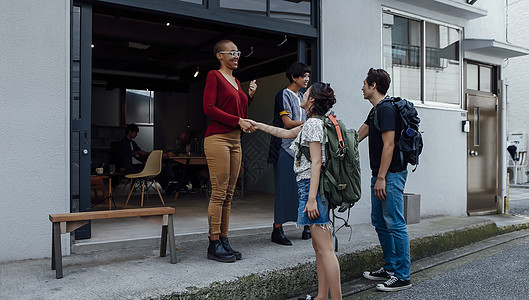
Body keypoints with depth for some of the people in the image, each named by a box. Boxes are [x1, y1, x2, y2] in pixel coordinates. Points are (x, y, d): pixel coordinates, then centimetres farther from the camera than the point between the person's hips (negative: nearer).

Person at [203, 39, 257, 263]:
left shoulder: (236, 81, 22)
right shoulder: (214, 75, 0)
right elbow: (209, 108, -12)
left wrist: (249, 96, 9)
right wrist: (238, 121, -14)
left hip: (235, 140, 8)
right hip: (218, 138, -8)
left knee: (228, 194, 7)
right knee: (219, 192, -8)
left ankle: (224, 241, 13)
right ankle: (214, 244, -1)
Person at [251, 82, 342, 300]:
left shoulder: (313, 123, -11)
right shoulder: (312, 123, 19)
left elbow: (316, 162, -18)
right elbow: (286, 133, 32)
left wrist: (311, 198, -22)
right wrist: (259, 126, 39)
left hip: (312, 186, -10)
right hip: (313, 186, 10)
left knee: (325, 249, -9)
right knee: (318, 247, 12)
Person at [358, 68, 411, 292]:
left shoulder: (386, 109, -14)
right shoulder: (375, 110, 18)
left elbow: (388, 145, -20)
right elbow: (357, 137, 26)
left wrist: (381, 178, -21)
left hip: (390, 175, -10)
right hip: (380, 175, 10)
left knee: (395, 224, -5)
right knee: (380, 223, 15)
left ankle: (402, 276, 4)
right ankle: (390, 268, 26)